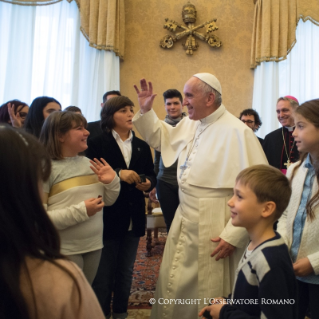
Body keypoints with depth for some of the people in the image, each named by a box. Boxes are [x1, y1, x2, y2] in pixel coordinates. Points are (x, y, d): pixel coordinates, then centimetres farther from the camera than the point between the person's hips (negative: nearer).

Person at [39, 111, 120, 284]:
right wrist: (80, 211, -24)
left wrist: (112, 182, -7)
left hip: (94, 246, 6)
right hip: (64, 251, -6)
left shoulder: (88, 163, 6)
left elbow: (108, 201, 12)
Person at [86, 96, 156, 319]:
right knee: (103, 274, 6)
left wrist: (148, 183, -12)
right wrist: (117, 174, -24)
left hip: (133, 218, 5)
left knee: (126, 271, 17)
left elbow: (152, 175, 10)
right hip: (107, 216, -4)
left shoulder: (142, 146, 11)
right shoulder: (97, 144, -3)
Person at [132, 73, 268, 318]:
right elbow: (161, 138, 25)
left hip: (214, 230, -7)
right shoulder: (190, 124, 6)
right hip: (184, 221, 8)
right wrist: (146, 111, 11)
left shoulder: (237, 132, -19)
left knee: (208, 295, 11)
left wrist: (235, 234, -19)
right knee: (174, 288, 21)